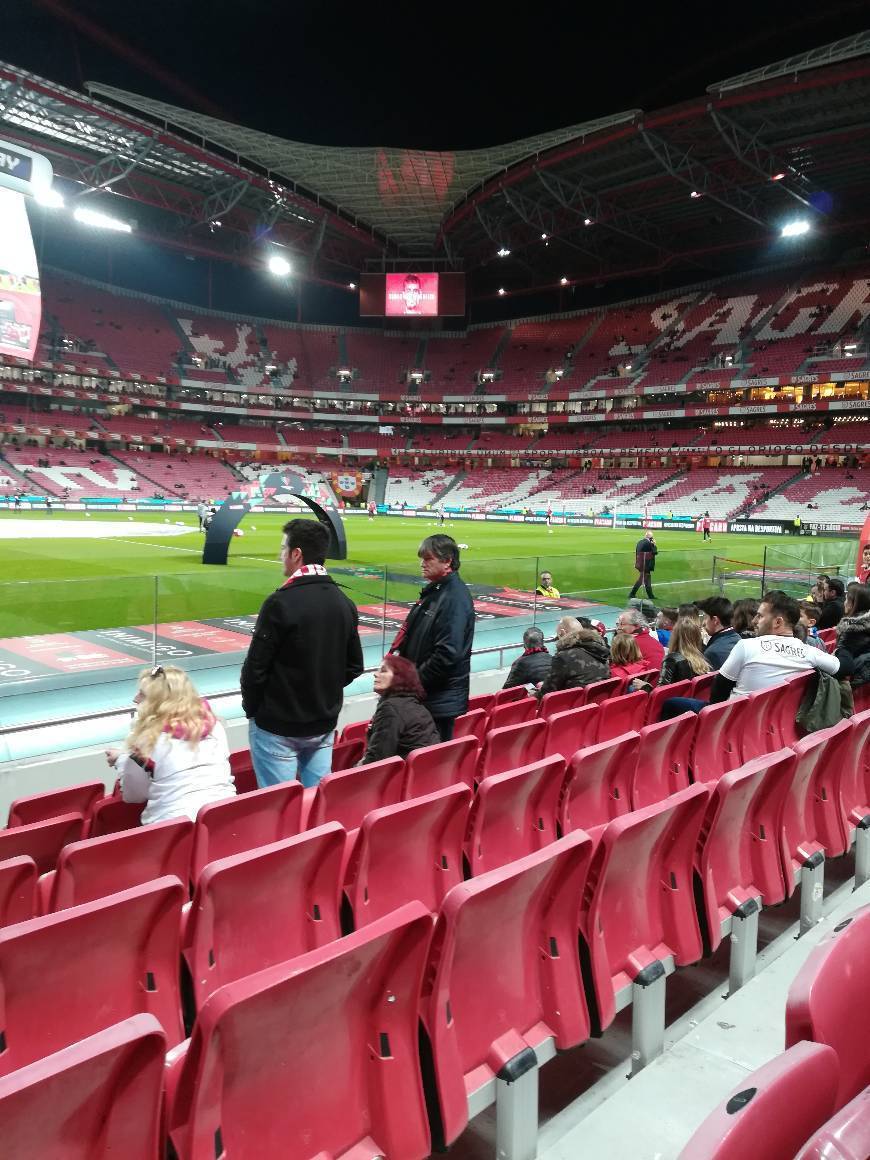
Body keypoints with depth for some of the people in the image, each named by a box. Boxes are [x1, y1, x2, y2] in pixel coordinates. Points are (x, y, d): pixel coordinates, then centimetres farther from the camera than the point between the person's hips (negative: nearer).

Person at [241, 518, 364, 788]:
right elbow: (354, 667, 9)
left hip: (278, 727, -6)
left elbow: (256, 667, -15)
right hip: (324, 725, 6)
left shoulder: (281, 603, -18)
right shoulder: (344, 603, 2)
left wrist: (251, 708, 0)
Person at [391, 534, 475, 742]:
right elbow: (412, 634, 20)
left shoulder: (455, 598, -19)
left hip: (440, 699, -9)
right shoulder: (433, 590, 11)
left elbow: (447, 654, -24)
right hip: (422, 693, 9)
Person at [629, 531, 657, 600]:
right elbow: (655, 552, -11)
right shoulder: (649, 543, -17)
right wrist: (654, 545, 0)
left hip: (640, 563, 9)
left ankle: (650, 595, 23)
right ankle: (632, 594, 0)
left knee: (648, 579, 16)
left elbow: (636, 553, 12)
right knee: (641, 579, -1)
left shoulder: (639, 542, 7)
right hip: (646, 565, -8)